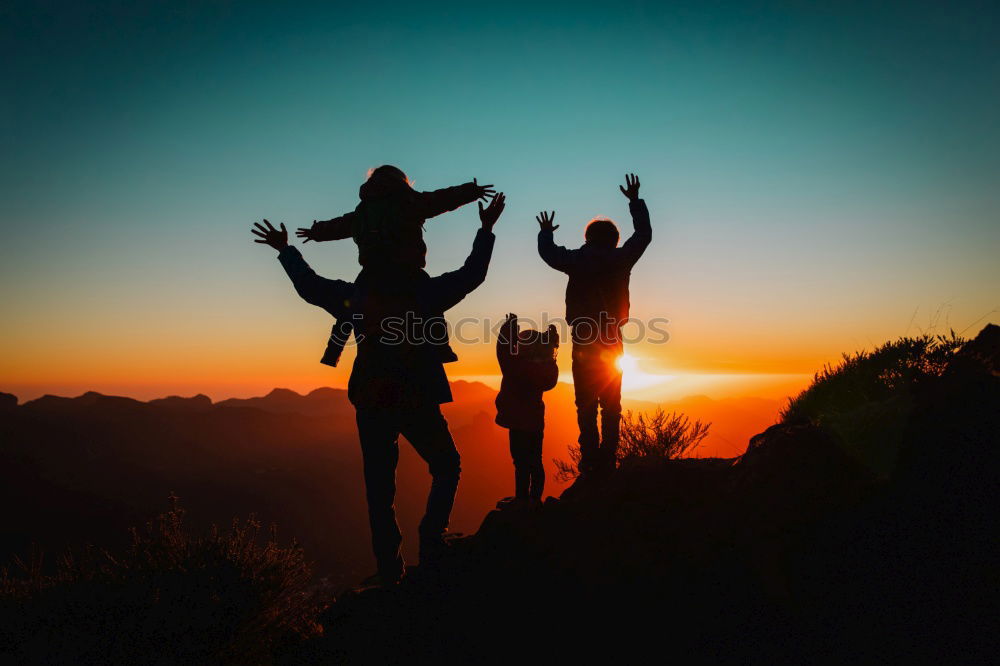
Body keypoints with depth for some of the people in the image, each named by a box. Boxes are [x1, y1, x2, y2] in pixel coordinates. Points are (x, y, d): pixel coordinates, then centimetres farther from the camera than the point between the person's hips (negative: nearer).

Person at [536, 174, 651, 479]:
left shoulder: (577, 260, -1)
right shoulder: (620, 259, 1)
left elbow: (548, 252, 18)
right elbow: (644, 234, 17)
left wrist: (545, 231, 39)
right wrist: (635, 201, 30)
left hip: (583, 345, -1)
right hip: (611, 344, 1)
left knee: (586, 407, 2)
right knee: (611, 407, 7)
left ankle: (590, 462, -3)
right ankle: (607, 462, 3)